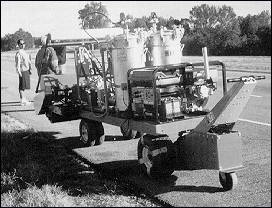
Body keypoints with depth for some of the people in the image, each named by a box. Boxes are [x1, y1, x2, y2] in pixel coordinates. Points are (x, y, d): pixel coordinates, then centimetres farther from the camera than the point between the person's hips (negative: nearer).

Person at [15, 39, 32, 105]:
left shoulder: (24, 52, 16)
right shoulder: (18, 53, -13)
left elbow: (28, 61, 24)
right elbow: (17, 63, -19)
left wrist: (30, 69, 20)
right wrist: (19, 72, -25)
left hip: (27, 70, 9)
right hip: (22, 71, -9)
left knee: (24, 86, 15)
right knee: (22, 86, -8)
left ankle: (24, 99, 24)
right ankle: (22, 101, -8)